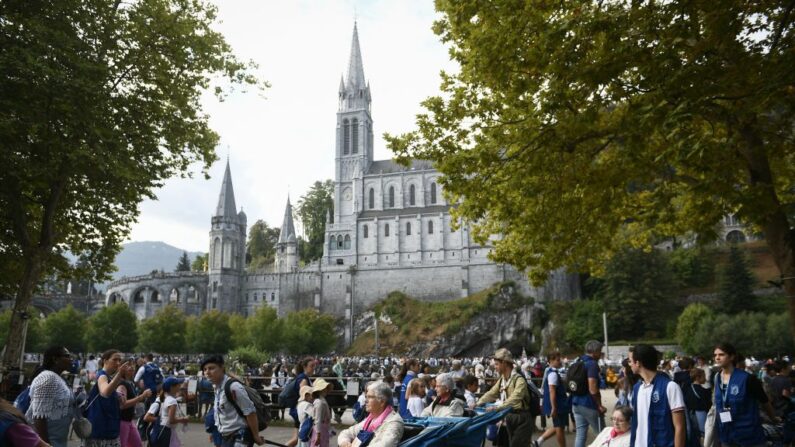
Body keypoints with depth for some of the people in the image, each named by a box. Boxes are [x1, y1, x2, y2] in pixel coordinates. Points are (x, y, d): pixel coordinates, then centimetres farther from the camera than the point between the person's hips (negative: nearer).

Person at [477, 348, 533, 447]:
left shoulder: (519, 380, -20)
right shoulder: (501, 380, 7)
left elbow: (515, 398, -33)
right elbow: (491, 393, 10)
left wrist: (498, 407, -41)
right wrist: (477, 404, -3)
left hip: (522, 419, -8)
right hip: (509, 417, 8)